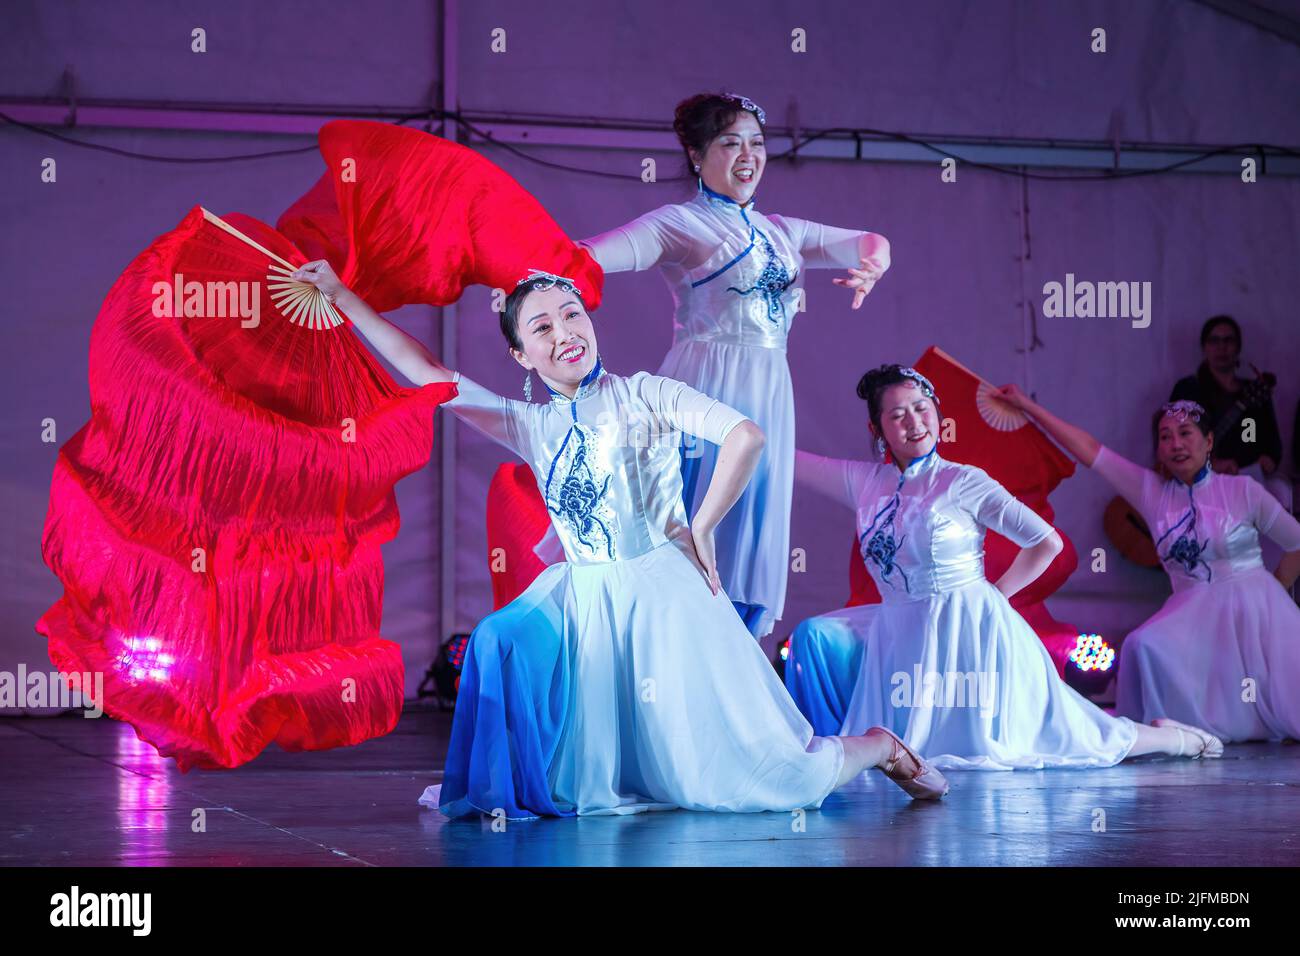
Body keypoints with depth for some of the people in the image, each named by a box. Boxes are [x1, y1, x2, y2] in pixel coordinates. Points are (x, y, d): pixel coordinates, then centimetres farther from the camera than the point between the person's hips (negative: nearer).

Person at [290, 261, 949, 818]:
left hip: (662, 592, -5)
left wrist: (699, 530, -12)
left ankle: (881, 748, 19)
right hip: (582, 599, 5)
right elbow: (423, 371, 9)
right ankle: (500, 784, 5)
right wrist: (342, 296, 7)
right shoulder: (529, 425, 8)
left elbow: (746, 436, -17)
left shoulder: (641, 395, -6)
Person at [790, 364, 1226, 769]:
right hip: (901, 641, 6)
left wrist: (994, 596, -4)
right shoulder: (863, 481, 5)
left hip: (971, 631, -6)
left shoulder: (964, 482, -9)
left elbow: (1047, 542, -7)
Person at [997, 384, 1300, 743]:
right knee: (1147, 646, -26)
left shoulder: (1242, 490, -2)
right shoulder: (1151, 491, 6)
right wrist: (1028, 406, 5)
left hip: (1251, 606, -2)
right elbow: (1089, 449, 5)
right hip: (1194, 609, 2)